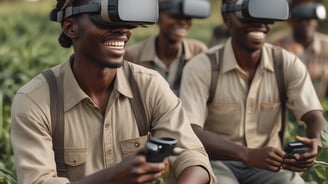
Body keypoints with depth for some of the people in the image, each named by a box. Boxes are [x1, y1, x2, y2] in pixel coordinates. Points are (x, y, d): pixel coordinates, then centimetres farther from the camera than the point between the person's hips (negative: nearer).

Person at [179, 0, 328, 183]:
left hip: (269, 162, 3)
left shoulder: (289, 64, -2)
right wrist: (247, 154, -37)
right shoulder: (201, 68, -12)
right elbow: (189, 132, -21)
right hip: (217, 161, -3)